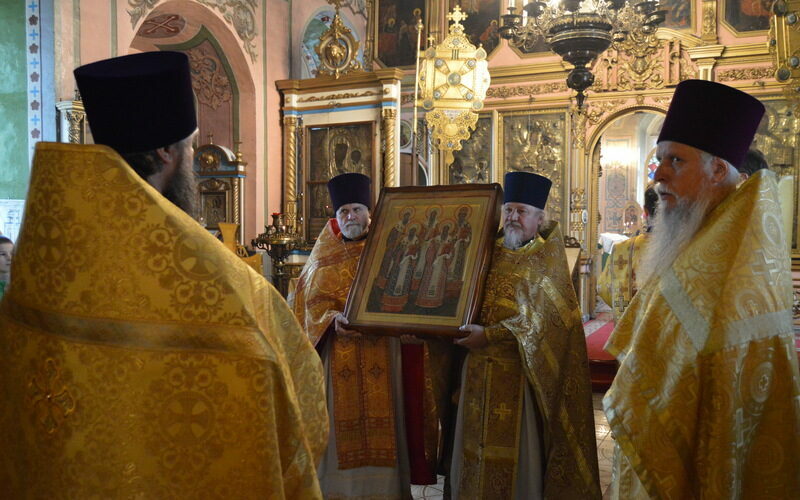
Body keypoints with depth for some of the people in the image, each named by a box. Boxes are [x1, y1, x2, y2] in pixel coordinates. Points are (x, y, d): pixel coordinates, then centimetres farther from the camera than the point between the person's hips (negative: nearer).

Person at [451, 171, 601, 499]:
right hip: (478, 369, 4)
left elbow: (539, 320, -12)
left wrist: (490, 335, -20)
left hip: (518, 371, -4)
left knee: (515, 452, 2)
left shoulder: (546, 259, -3)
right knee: (476, 447, 10)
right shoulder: (488, 253, 11)